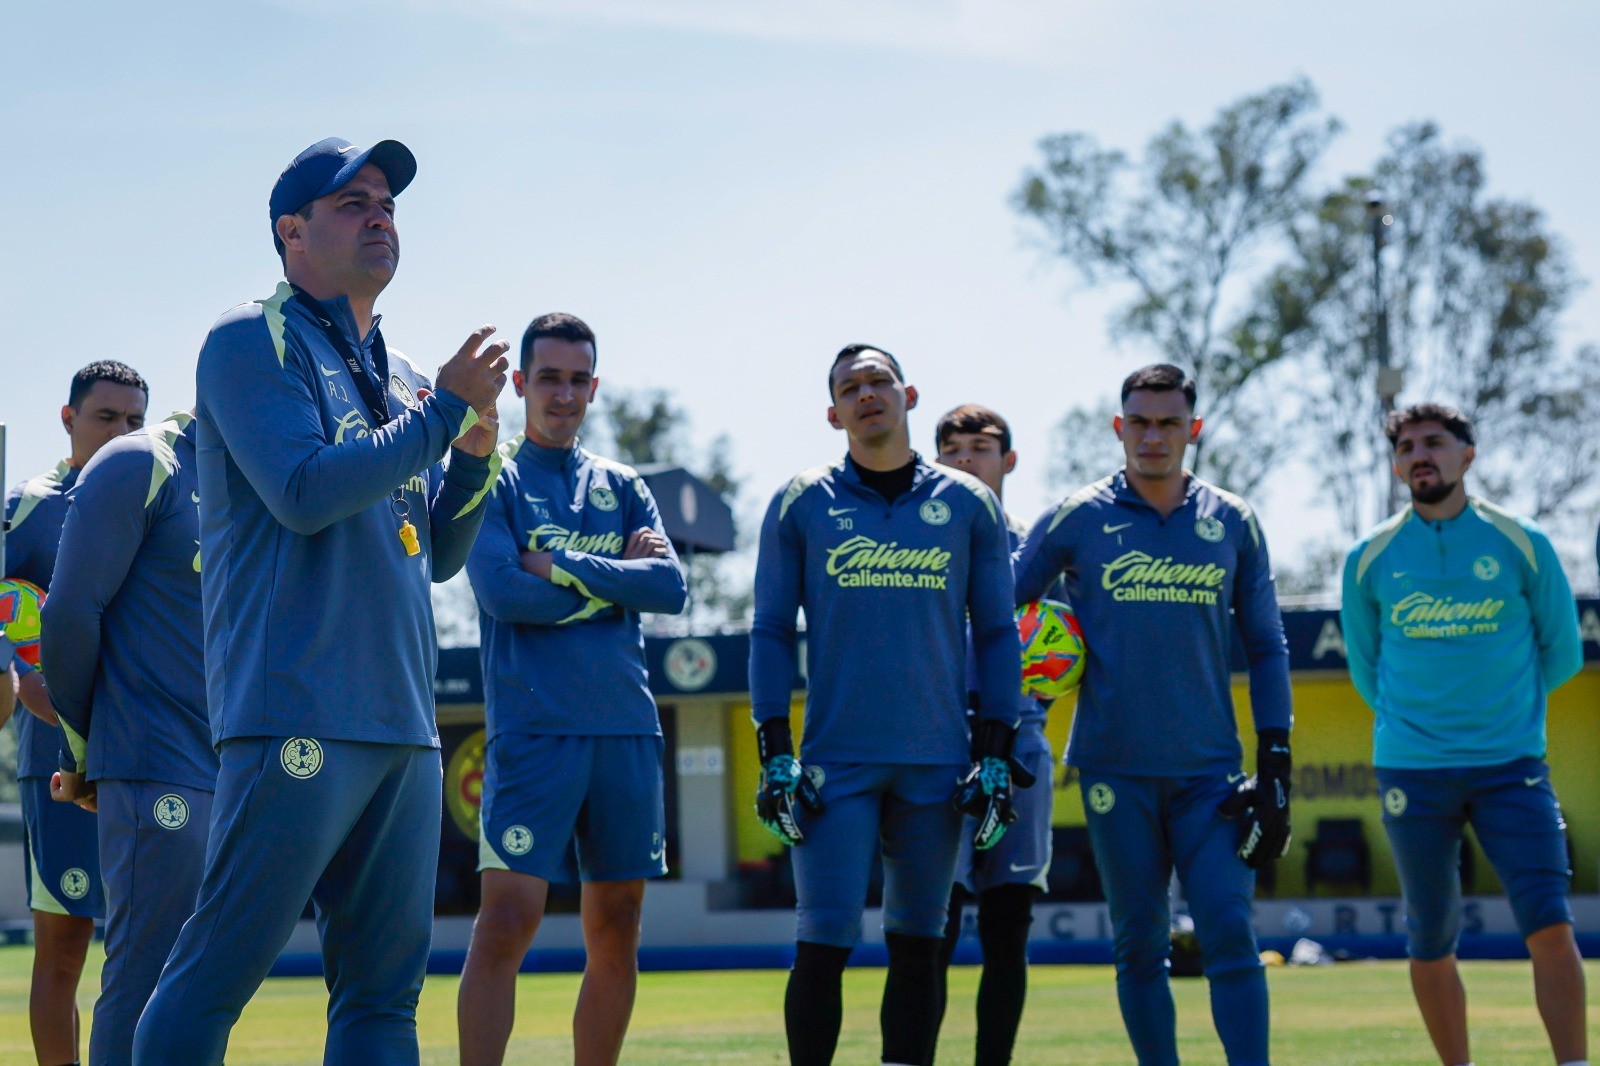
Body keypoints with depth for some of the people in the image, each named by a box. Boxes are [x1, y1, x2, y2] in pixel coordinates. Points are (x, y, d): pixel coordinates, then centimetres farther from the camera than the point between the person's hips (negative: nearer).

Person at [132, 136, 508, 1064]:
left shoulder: (399, 377, 21)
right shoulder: (256, 342, -1)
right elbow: (305, 490, -16)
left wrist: (476, 445, 5)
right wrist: (446, 410, -9)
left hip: (404, 726, 8)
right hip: (297, 720, -8)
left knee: (385, 989, 7)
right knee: (214, 977, -11)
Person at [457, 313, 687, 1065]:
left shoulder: (623, 488, 16)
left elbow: (672, 587, 1)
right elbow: (502, 590, -12)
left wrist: (562, 567, -7)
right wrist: (616, 580, -4)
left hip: (627, 728, 5)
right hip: (533, 728, -5)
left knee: (617, 930, 6)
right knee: (507, 919, -13)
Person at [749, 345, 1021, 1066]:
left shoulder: (968, 505, 8)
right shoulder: (801, 504, 5)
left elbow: (997, 634, 10)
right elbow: (771, 633, 6)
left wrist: (996, 756, 3)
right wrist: (774, 756, -2)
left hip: (937, 762, 2)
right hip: (836, 759, -2)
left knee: (917, 944, 7)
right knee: (823, 944, -8)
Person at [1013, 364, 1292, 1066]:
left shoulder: (1232, 523, 7)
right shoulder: (1077, 520, 3)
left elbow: (1267, 648, 10)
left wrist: (1274, 765, 3)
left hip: (1209, 768, 1)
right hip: (1115, 767, 0)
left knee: (1230, 935, -9)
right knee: (1140, 946, 4)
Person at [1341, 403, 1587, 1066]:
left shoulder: (1521, 545, 1)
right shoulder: (1369, 559, 4)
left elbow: (1562, 652, 11)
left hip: (1511, 764, -1)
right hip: (1412, 771, 1)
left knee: (1550, 926, -12)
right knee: (1431, 944, 6)